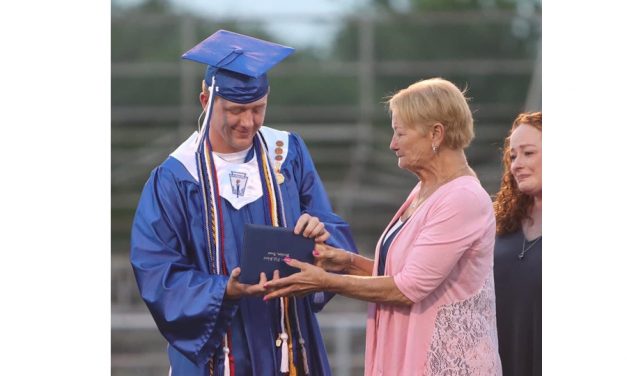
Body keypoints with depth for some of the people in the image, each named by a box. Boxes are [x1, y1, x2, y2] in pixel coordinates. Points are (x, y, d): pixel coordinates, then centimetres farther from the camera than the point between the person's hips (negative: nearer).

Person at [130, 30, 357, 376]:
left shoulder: (290, 155, 2)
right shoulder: (175, 178, -8)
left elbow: (338, 238, 3)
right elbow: (157, 273, -11)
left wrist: (320, 233, -20)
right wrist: (224, 291, -25)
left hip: (288, 347, 3)